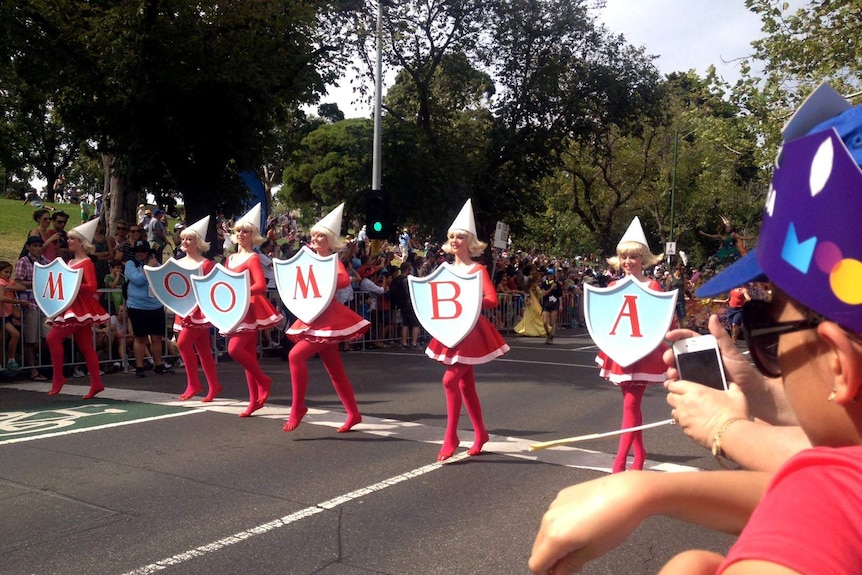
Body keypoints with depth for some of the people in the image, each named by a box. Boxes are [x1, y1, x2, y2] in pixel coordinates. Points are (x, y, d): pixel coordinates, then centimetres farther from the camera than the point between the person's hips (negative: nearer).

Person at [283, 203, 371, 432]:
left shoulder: (334, 261, -7)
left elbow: (344, 280, -27)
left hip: (328, 318, -8)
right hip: (313, 319, 8)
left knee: (296, 355, -19)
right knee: (334, 369, 11)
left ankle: (297, 407, -7)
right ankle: (353, 414, 20)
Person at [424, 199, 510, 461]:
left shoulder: (478, 269, -9)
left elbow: (492, 300, -20)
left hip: (471, 331, -7)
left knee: (450, 380, -15)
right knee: (466, 384, 12)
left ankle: (451, 437, -4)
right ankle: (480, 433, 25)